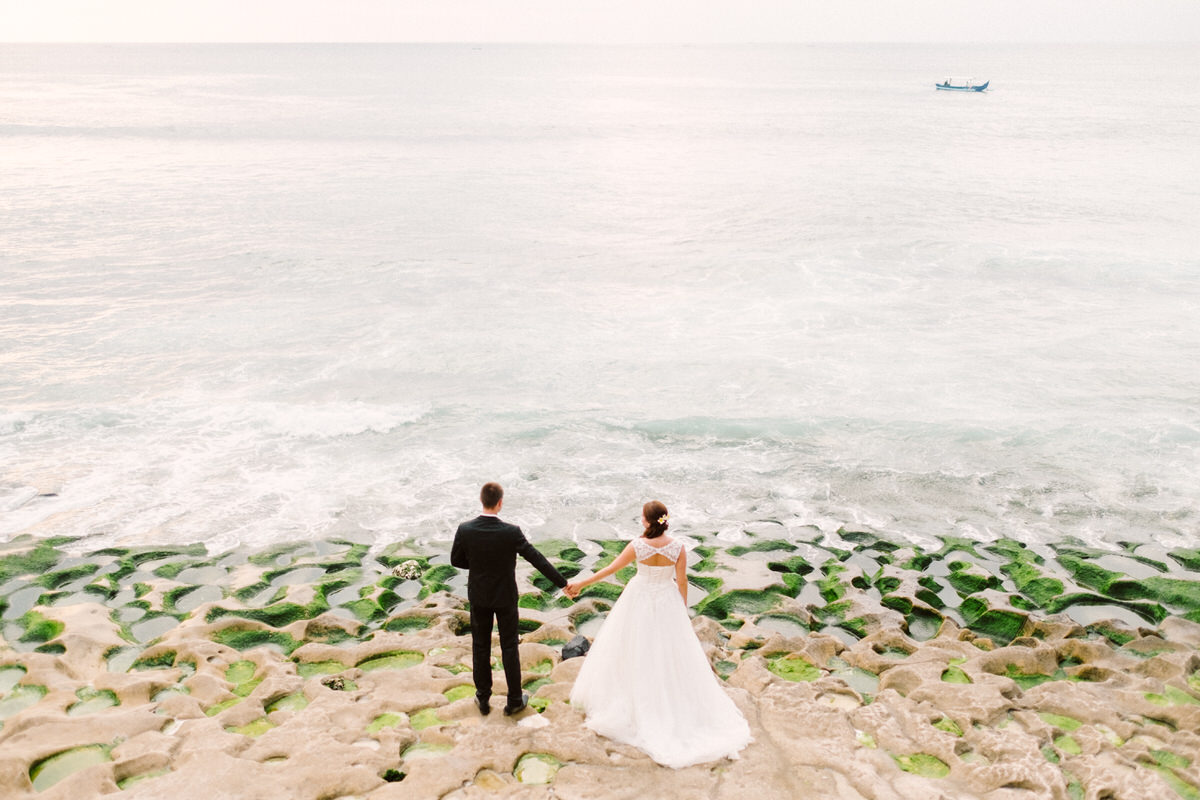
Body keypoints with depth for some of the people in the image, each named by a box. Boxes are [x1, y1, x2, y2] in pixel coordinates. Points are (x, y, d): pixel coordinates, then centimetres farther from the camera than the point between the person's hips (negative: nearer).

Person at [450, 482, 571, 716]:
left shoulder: (465, 530, -17)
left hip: (479, 595, 2)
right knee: (509, 646, 12)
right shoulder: (511, 532, -23)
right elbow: (537, 559, -16)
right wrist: (563, 583, -7)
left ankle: (483, 698, 28)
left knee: (480, 646, 16)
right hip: (505, 596, -2)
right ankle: (514, 700, 24)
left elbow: (456, 560, -3)